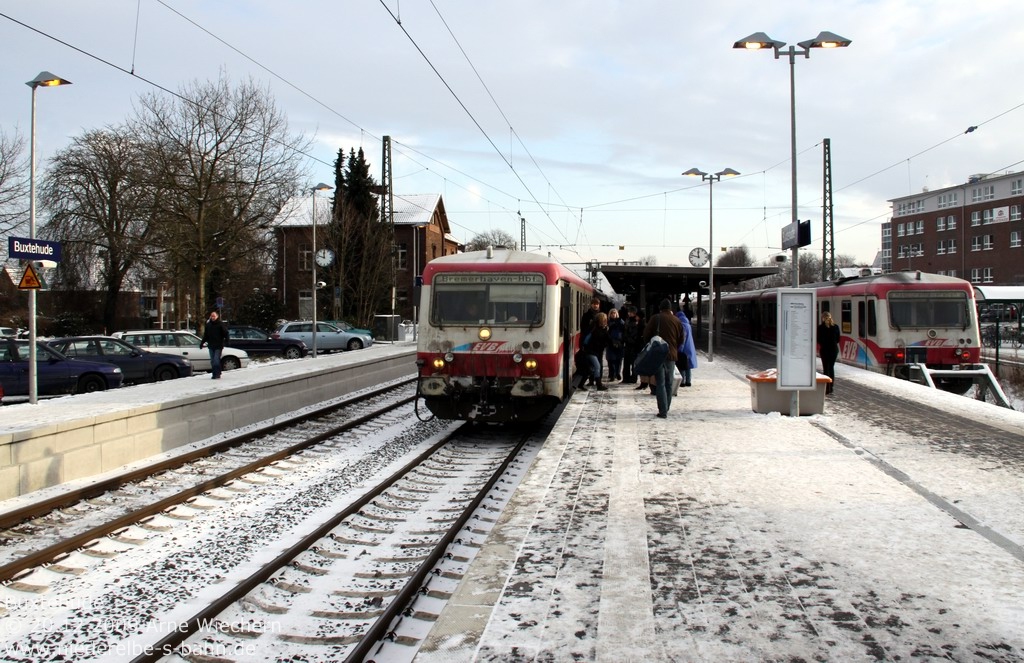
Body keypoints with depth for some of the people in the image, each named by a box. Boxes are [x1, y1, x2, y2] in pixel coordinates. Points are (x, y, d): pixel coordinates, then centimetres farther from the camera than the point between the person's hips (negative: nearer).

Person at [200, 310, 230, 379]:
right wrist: (202, 343, 12)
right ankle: (215, 374, 12)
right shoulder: (208, 325, 12)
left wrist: (224, 343, -15)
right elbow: (205, 336, 20)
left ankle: (217, 375, -7)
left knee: (216, 360, -12)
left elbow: (226, 334, -4)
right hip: (211, 346, 5)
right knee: (212, 361, 6)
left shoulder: (221, 324, -3)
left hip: (218, 346, -5)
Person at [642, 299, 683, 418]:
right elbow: (681, 339, 10)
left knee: (660, 383, -3)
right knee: (669, 383, 13)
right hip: (672, 355, 3)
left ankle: (663, 411, -9)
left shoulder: (655, 318, -3)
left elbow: (646, 334, -4)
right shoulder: (677, 321, 6)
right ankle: (666, 409, 18)